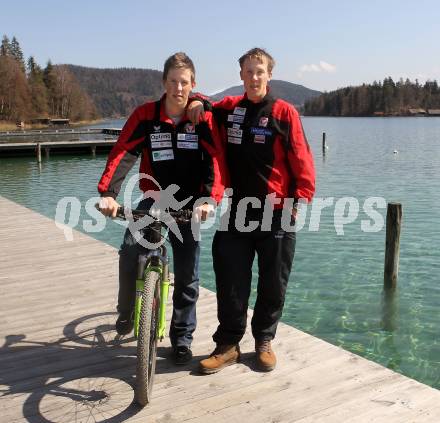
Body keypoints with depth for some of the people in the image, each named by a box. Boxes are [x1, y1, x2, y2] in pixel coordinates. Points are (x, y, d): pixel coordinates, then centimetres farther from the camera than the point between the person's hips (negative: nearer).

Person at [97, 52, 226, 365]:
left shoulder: (203, 118, -7)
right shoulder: (145, 115, -7)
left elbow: (215, 160, -16)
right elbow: (123, 154, -16)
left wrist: (210, 199, -33)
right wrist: (108, 193, -31)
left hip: (188, 204, 0)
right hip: (153, 199, 0)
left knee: (187, 275, 4)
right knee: (130, 253, -21)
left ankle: (182, 337, 22)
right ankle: (126, 313, 7)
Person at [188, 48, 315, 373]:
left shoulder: (284, 112, -4)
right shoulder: (229, 108, 7)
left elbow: (302, 163, -5)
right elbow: (203, 109, 27)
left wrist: (299, 200, -14)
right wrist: (199, 103, 4)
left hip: (276, 215, -2)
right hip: (236, 213, 3)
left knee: (273, 284, 9)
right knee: (231, 284, 4)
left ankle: (264, 340, 27)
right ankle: (228, 344, 17)